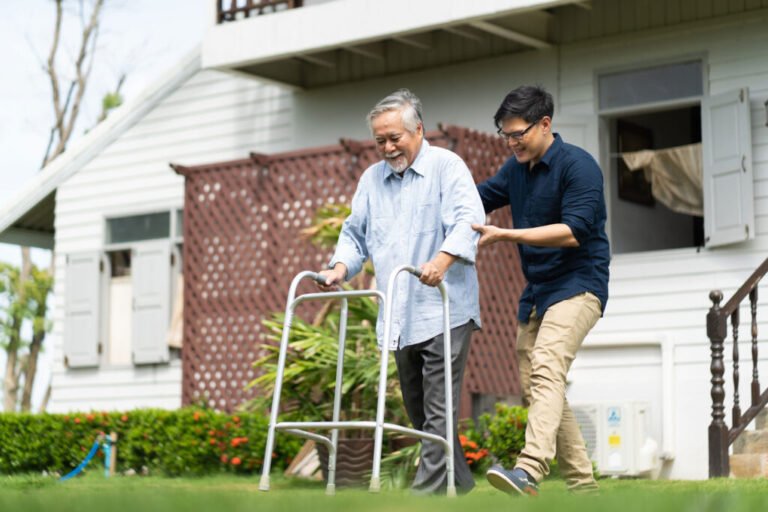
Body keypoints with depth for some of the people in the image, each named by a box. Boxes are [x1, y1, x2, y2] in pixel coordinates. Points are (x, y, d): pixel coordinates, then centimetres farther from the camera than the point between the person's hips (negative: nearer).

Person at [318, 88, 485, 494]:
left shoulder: (447, 167, -3)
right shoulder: (372, 179, 17)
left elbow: (468, 220, -17)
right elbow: (355, 233, 21)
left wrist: (442, 259, -34)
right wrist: (341, 268, 1)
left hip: (444, 313, -7)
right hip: (399, 317, 7)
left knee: (437, 411, -10)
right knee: (418, 411, 12)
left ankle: (426, 494, -11)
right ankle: (460, 484, 23)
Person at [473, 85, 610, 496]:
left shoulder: (578, 166, -13)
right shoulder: (516, 168, 11)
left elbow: (573, 232, -22)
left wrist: (507, 235, -26)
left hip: (578, 285, -9)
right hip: (537, 291, 9)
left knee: (546, 368, -28)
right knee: (531, 387, 7)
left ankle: (529, 470, -44)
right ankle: (582, 483, 15)